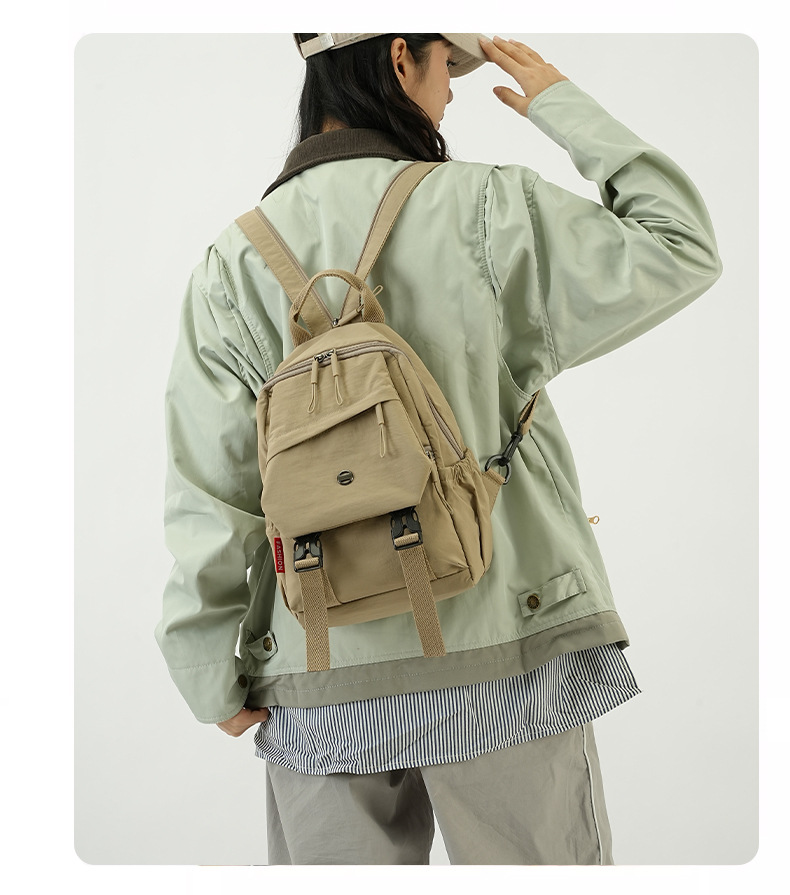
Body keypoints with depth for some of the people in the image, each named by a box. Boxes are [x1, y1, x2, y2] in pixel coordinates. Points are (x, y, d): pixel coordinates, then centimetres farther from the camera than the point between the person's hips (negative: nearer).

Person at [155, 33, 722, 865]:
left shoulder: (234, 261, 0)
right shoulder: (483, 210, -9)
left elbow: (209, 491, -3)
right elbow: (682, 252, 0)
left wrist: (214, 674, 4)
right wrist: (565, 107, 8)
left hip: (324, 682, 3)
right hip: (500, 649, -2)